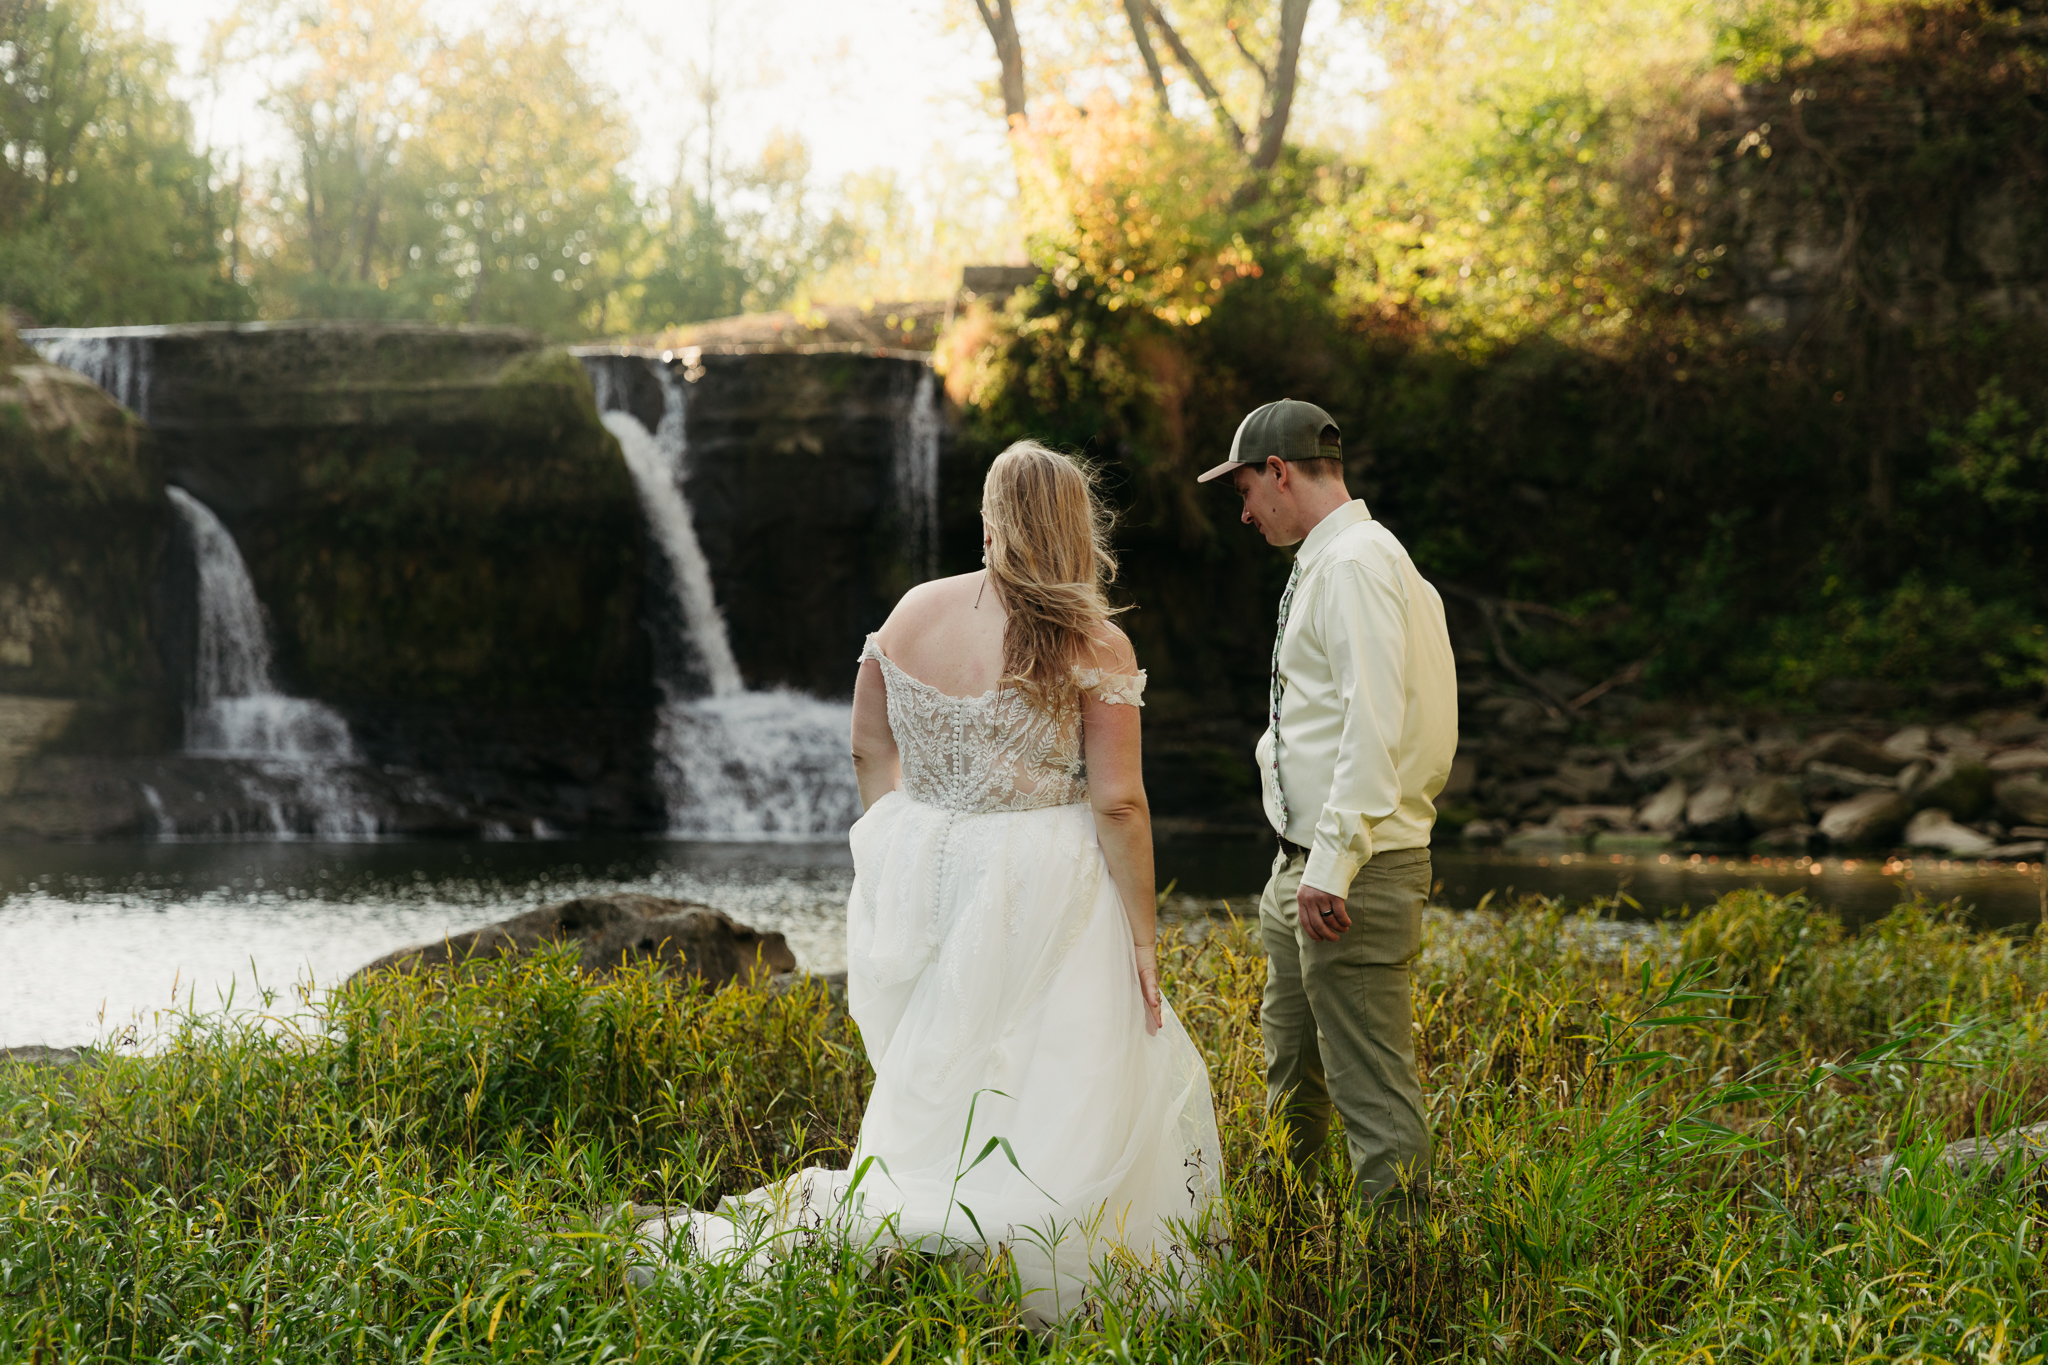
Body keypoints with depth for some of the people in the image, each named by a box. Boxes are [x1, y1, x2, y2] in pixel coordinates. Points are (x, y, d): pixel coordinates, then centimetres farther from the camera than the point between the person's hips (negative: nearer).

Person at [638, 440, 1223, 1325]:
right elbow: (1119, 802, -12)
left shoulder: (911, 614, 2)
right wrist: (1143, 937, -5)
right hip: (1038, 896, -5)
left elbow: (870, 751, 10)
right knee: (1055, 1112, 5)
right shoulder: (1094, 647, -11)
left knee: (935, 1094, 19)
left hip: (921, 877, 5)